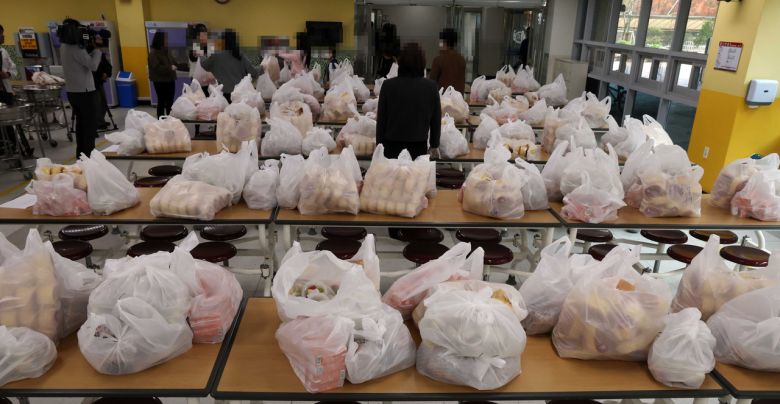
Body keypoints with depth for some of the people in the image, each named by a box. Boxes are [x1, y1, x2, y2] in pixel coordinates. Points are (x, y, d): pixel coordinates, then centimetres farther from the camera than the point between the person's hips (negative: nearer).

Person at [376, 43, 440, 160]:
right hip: (419, 146, 1)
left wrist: (379, 143, 9)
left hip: (393, 145, 0)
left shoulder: (388, 85, -7)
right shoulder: (431, 87, -4)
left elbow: (381, 118, -2)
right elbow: (436, 119, 3)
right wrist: (434, 145, 15)